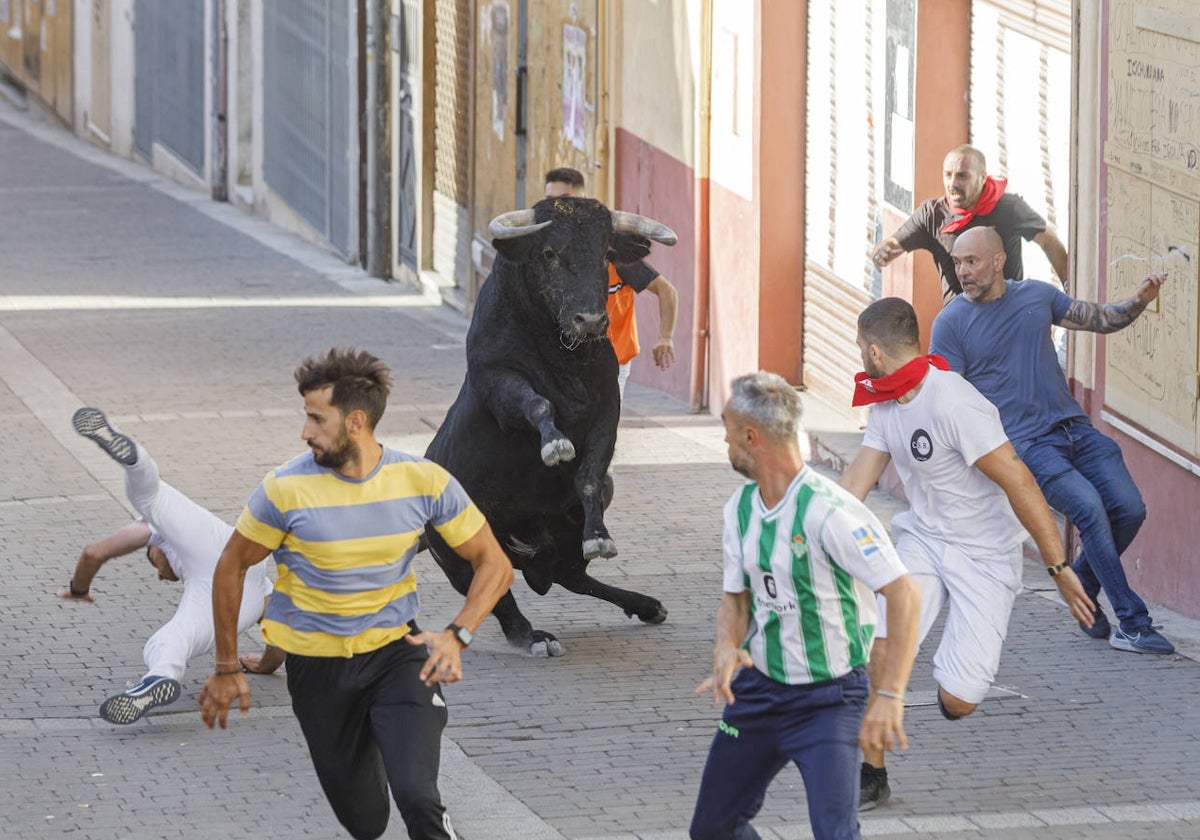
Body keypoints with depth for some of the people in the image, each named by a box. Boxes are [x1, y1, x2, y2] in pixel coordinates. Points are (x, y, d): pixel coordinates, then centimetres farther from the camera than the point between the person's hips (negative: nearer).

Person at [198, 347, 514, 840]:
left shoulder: (424, 481, -13)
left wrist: (456, 636, -21)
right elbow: (231, 568, -1)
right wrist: (226, 669, 1)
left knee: (417, 797, -25)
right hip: (316, 665, 0)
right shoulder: (286, 489, -15)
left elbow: (494, 564, -4)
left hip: (395, 651, 0)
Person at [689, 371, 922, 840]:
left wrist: (889, 696, -30)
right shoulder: (741, 507, 3)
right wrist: (727, 649, -13)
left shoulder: (828, 510, -23)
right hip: (759, 690, 8)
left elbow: (904, 594, -24)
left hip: (829, 697, -8)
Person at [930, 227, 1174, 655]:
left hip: (1074, 427, 5)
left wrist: (1140, 300, -1)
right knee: (1090, 508, -23)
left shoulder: (1037, 295, 11)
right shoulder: (950, 323, -1)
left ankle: (1082, 587, 19)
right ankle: (1132, 624, -18)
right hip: (1026, 443, -5)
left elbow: (1103, 320, 18)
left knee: (1129, 509, -8)